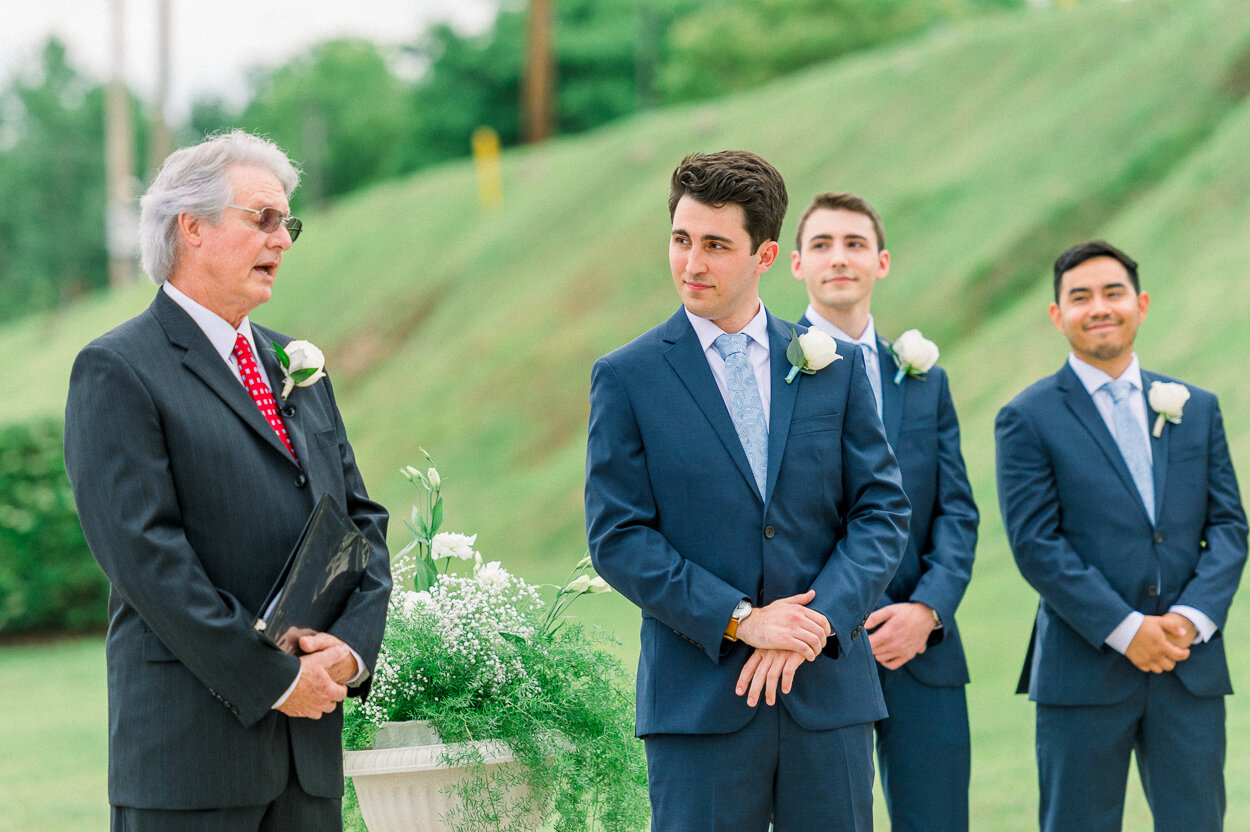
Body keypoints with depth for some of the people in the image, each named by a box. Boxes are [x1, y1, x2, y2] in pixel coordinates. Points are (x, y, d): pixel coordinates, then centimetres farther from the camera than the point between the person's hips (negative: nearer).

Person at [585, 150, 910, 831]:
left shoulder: (835, 367, 9)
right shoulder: (626, 378, 2)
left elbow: (881, 510, 6)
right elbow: (617, 539, -3)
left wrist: (820, 620, -10)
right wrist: (739, 621, -13)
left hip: (828, 694, 2)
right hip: (698, 697, -2)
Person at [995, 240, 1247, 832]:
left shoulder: (1196, 408, 14)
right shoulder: (1029, 419, 1)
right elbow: (1035, 544, -7)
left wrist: (1193, 616, -8)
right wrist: (1125, 630, -15)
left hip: (1191, 667, 3)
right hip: (1085, 670, -3)